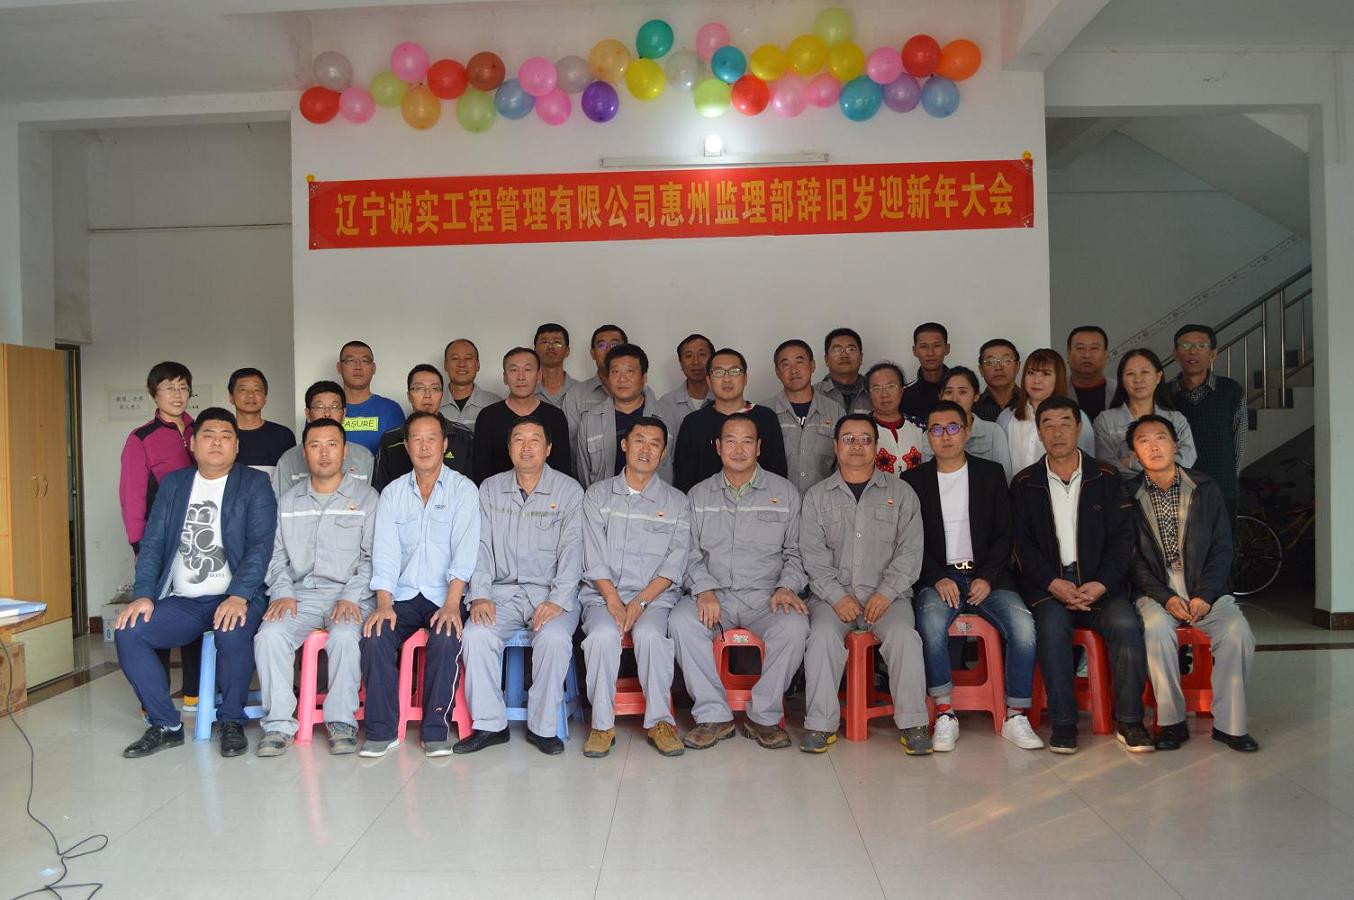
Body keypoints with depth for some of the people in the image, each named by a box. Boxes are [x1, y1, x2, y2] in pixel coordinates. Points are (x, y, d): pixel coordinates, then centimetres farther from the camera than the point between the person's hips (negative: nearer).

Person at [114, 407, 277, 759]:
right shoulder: (173, 483, 15)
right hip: (181, 600, 4)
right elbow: (152, 542, 11)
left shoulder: (254, 483, 3)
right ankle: (166, 725, -2)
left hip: (234, 597, -4)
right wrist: (143, 595, -5)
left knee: (233, 632, -34)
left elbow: (261, 544, -8)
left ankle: (232, 721, -10)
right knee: (128, 633, -18)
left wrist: (239, 596, -22)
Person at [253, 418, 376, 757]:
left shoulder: (366, 497, 6)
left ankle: (342, 722, -20)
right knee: (269, 635, -25)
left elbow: (371, 556, 0)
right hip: (300, 594, 3)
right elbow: (277, 554, 15)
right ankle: (279, 724, -17)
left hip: (348, 594, -3)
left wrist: (351, 596, -13)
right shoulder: (289, 500, 18)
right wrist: (283, 592, -2)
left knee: (345, 636, -33)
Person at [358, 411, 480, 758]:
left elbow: (465, 550, -9)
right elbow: (385, 551, 2)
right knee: (375, 636, -24)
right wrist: (384, 604, -14)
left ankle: (435, 731, -14)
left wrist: (451, 604, -22)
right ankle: (381, 731, -11)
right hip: (402, 595, 3)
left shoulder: (463, 489, 3)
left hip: (445, 596, -2)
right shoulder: (392, 492, 11)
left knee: (445, 639, -30)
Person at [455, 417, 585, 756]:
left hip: (550, 592, -2)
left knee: (554, 638, -31)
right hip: (502, 591, 3)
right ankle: (490, 724, -11)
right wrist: (480, 595, -9)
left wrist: (558, 600, -18)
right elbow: (480, 546, 6)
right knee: (476, 634, -25)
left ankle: (543, 727, -13)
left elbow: (572, 550, -5)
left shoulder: (569, 490, 2)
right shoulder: (490, 489, 12)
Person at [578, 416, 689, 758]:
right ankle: (603, 725, -19)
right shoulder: (597, 495, 12)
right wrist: (613, 601, -12)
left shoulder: (676, 501, 11)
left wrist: (640, 602, -12)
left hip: (655, 596, 0)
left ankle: (660, 722, -18)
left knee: (650, 634, -32)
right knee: (602, 634, -31)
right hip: (602, 594, 1)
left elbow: (675, 563, 1)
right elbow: (594, 557, 2)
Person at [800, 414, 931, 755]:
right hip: (833, 594, 0)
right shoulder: (817, 496, 12)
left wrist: (886, 593, -10)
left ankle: (913, 723, -17)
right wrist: (838, 596, -11)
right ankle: (820, 723, -18)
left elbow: (909, 551, 3)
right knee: (823, 634, -27)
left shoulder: (901, 492, 11)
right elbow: (814, 555, 2)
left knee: (904, 635, -27)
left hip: (887, 594, 0)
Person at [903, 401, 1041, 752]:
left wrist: (987, 578, -8)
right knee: (931, 622, -33)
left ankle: (1016, 717, -13)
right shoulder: (914, 480, 9)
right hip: (938, 577, -1)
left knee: (1023, 625, -26)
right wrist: (939, 579, -12)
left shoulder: (991, 473, 11)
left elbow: (1004, 534, 7)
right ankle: (944, 716, -22)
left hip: (986, 575, 1)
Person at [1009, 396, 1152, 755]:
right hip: (1048, 584, -1)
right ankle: (1063, 722, -20)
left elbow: (1122, 537, 3)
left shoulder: (1106, 477, 9)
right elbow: (1023, 544, 3)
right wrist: (1054, 583, -13)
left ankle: (1129, 721, -13)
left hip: (1101, 585, 1)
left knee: (1125, 625, -27)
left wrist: (1100, 585, -12)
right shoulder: (1025, 484, 8)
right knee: (1052, 625, -30)